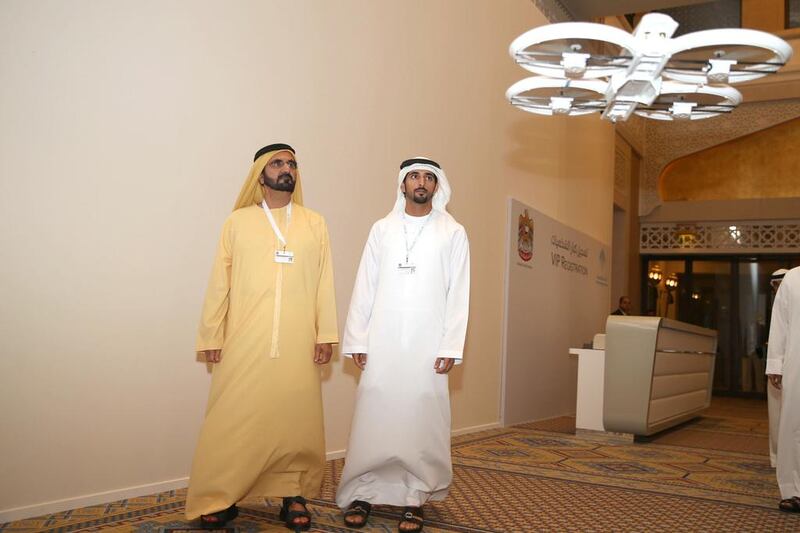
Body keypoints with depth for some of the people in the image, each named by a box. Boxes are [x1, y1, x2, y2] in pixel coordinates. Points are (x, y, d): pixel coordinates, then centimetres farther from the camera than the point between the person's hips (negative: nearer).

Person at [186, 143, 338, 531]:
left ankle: (294, 494, 20)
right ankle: (220, 497, 15)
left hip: (298, 345, 1)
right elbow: (219, 284, 3)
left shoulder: (315, 224, 8)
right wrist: (211, 337, 1)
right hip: (245, 343, -1)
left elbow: (324, 283, 4)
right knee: (233, 420, 2)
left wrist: (325, 335, -2)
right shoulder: (237, 222, 4)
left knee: (296, 420, 6)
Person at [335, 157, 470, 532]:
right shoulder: (382, 229, 8)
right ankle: (362, 493, 15)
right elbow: (364, 287, 6)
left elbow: (458, 294, 1)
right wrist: (356, 339, 0)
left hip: (427, 349, -1)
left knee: (421, 423, 3)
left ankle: (415, 499, 14)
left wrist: (451, 346, -6)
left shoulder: (453, 233, 4)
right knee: (372, 421, 3)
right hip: (381, 345, 1)